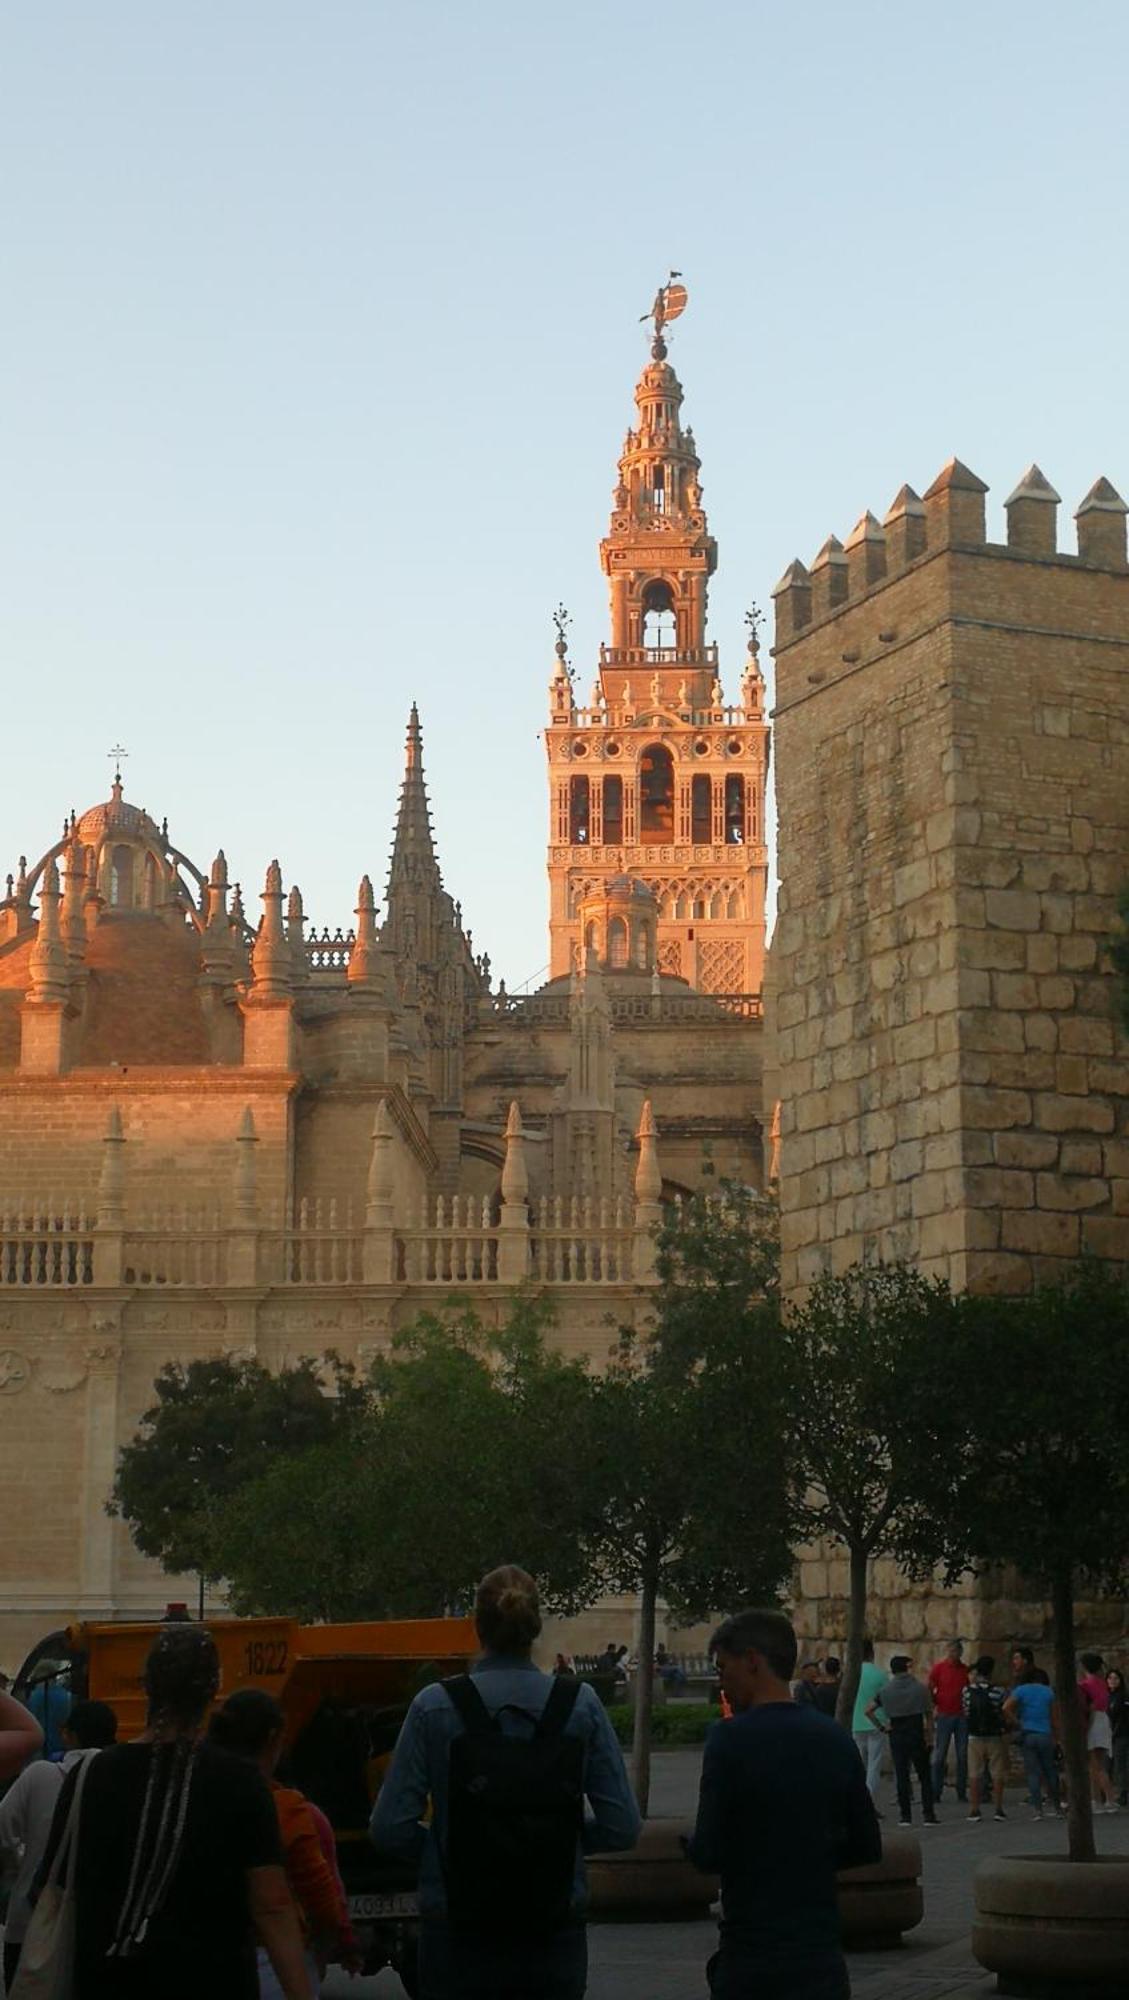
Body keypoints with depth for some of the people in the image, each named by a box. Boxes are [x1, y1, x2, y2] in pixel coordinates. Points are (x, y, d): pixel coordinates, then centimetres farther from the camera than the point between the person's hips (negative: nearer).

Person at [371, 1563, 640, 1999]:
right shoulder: (581, 1705, -2)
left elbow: (390, 1829, -8)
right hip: (555, 1940, 1)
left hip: (460, 1942, -1)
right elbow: (622, 1827, -3)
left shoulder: (435, 1706, -6)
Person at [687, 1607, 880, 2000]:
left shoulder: (731, 1739, -13)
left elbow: (708, 1855, -13)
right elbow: (867, 1847, 11)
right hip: (822, 1958, 5)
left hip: (752, 1957, -5)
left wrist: (689, 1843, 8)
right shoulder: (834, 1739, 6)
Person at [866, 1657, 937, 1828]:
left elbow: (869, 1710, -5)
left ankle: (905, 1816, 4)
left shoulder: (886, 1690, -1)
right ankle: (928, 1815, 2)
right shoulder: (920, 1689, -3)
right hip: (917, 1735, -1)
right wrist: (927, 1736, 1)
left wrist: (881, 1727, 0)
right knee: (924, 1777, 6)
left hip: (897, 1737, 1)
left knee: (901, 1776, 5)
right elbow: (928, 1714, -4)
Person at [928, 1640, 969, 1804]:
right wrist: (933, 1708, -7)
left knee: (963, 1755, 4)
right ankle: (935, 1793, 0)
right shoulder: (939, 1667, 1)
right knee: (940, 1755, -2)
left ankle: (962, 1792, 10)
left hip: (962, 1716, 3)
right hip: (944, 1715, -3)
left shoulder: (965, 1670, 8)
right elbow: (929, 1690, 3)